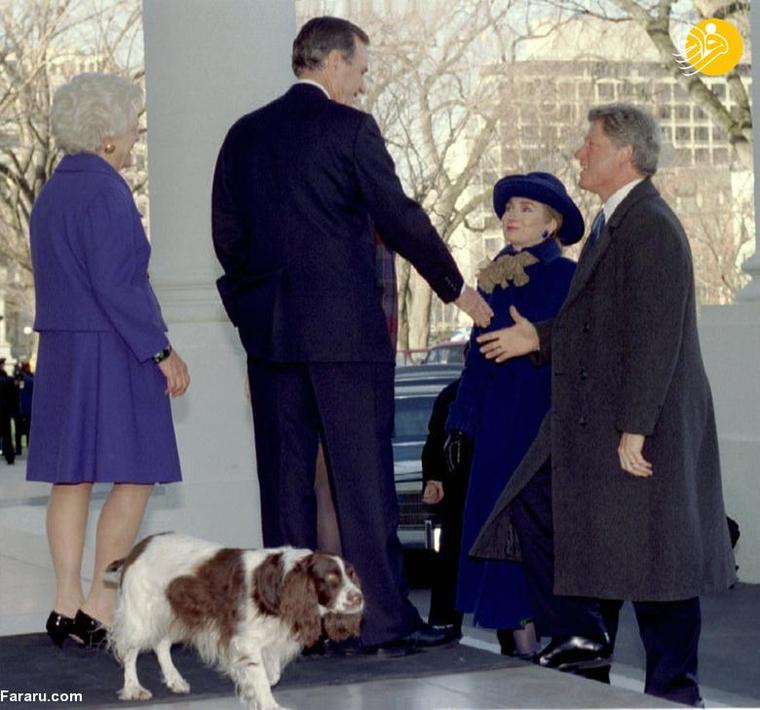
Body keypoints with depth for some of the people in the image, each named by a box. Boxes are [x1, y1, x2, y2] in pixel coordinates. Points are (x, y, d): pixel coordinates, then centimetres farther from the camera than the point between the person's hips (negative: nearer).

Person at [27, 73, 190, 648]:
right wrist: (162, 351, -15)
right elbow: (116, 286, -20)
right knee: (134, 477, -3)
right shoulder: (105, 192, -14)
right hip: (112, 350, -9)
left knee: (72, 476, 8)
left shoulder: (52, 194, 14)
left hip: (61, 349, 9)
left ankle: (68, 609, 9)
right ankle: (99, 611, -6)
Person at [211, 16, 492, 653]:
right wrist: (456, 288, 6)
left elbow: (228, 235, 12)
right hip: (347, 328, -5)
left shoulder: (244, 134, 11)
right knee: (363, 476, -1)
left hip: (271, 332, 5)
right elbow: (400, 218, -5)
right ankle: (384, 618, 1)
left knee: (286, 476, 7)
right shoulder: (350, 128, -6)